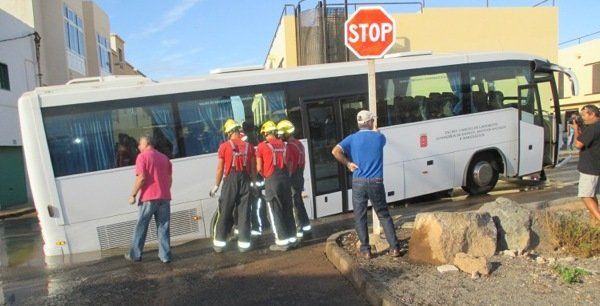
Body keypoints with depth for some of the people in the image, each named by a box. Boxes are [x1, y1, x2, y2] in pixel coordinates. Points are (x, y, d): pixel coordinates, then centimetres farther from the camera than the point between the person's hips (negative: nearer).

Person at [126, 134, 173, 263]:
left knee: (141, 228, 8)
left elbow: (141, 178, -13)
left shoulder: (142, 156, -3)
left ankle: (135, 255, 16)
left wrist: (133, 195, -6)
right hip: (164, 197, 5)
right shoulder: (164, 157, 14)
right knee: (163, 227, 6)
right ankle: (165, 255, 4)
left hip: (148, 197, -5)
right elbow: (170, 179, 12)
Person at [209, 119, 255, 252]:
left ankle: (219, 243, 10)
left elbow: (220, 168, -3)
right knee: (244, 212, 7)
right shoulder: (248, 146, 4)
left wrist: (216, 185, 6)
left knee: (225, 212, 6)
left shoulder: (224, 146, -4)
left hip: (230, 180, -2)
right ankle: (244, 243, 9)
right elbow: (252, 168, 5)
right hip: (245, 180, 2)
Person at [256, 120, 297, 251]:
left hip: (272, 180, -5)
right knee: (287, 209, 13)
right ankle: (292, 238, 19)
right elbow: (286, 163, 11)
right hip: (285, 178, 5)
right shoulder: (283, 144, 11)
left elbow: (259, 168, -2)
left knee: (275, 212, 3)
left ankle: (282, 241, 4)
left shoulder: (262, 146, -5)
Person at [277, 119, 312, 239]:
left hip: (293, 178, -9)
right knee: (299, 202, 18)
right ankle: (306, 226, 26)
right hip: (300, 177, 9)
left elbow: (290, 166, -19)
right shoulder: (299, 144, 11)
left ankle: (299, 230, 3)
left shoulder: (290, 146, -17)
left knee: (294, 204, -2)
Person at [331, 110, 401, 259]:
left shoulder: (352, 138, 0)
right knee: (384, 215, 13)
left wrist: (348, 163, -2)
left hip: (359, 182, -1)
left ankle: (365, 250, 11)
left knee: (360, 217, 9)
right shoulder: (379, 137, 4)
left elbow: (335, 151, -12)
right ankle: (394, 247, 13)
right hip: (376, 182, 1)